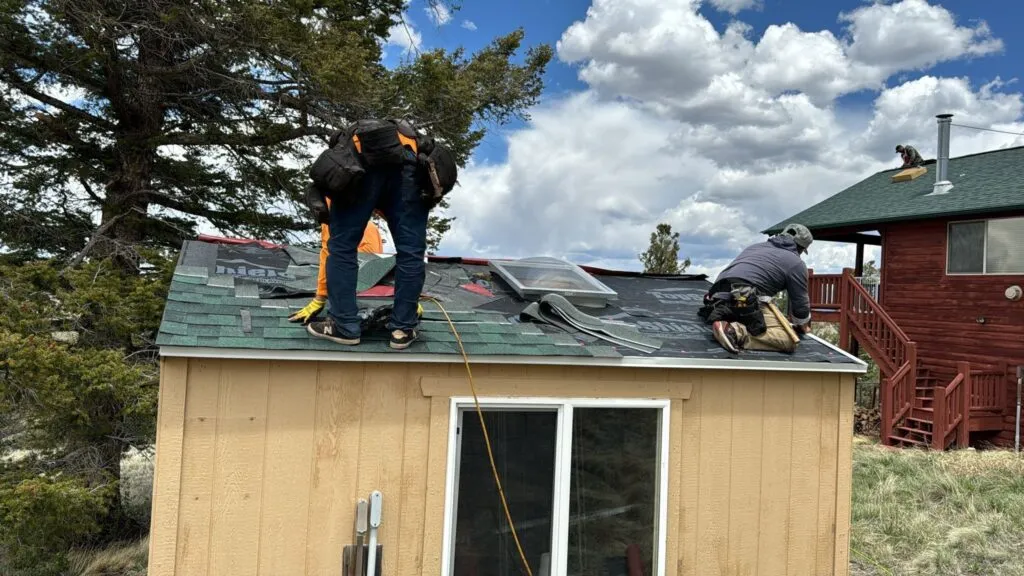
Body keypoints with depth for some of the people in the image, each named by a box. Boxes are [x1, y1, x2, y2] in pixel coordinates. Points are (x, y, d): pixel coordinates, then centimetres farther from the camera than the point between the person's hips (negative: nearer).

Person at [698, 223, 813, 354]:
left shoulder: (756, 246, 31)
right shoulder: (796, 263, 11)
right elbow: (800, 301, 16)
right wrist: (803, 325, 38)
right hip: (746, 301, -8)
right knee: (789, 340, -9)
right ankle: (738, 333, -25)